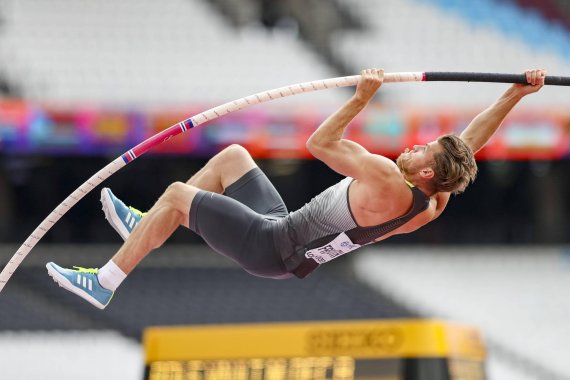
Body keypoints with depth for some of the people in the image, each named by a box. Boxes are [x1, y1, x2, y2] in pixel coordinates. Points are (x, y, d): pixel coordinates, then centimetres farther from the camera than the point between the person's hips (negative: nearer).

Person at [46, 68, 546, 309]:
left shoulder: (386, 183, -31)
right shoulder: (434, 204, -8)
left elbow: (321, 142, -28)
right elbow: (471, 141, 1)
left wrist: (361, 99, -26)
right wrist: (518, 92, -1)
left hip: (270, 249, -9)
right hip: (287, 225, 9)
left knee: (176, 195, -5)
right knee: (231, 155, 21)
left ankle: (104, 283, 5)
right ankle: (146, 228, 29)